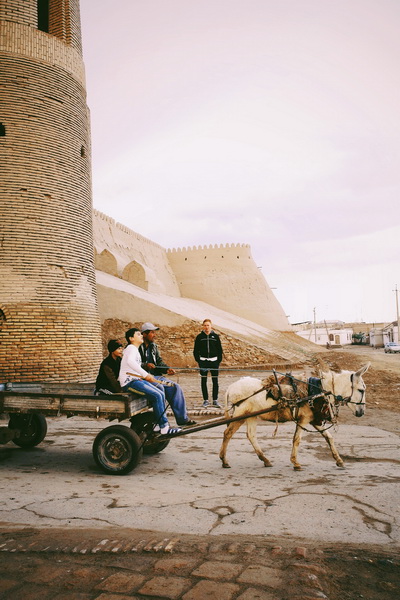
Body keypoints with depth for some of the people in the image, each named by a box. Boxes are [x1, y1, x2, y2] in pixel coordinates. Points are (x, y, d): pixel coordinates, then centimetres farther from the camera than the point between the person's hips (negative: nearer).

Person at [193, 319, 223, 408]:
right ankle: (205, 400, 12)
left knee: (215, 381, 2)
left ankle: (215, 400, 10)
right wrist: (198, 361, -3)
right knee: (204, 381, 4)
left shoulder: (215, 336, 4)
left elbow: (220, 350, 8)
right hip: (203, 362, 0)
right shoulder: (199, 337, 3)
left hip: (214, 361, 0)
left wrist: (219, 361, -1)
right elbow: (196, 351, 6)